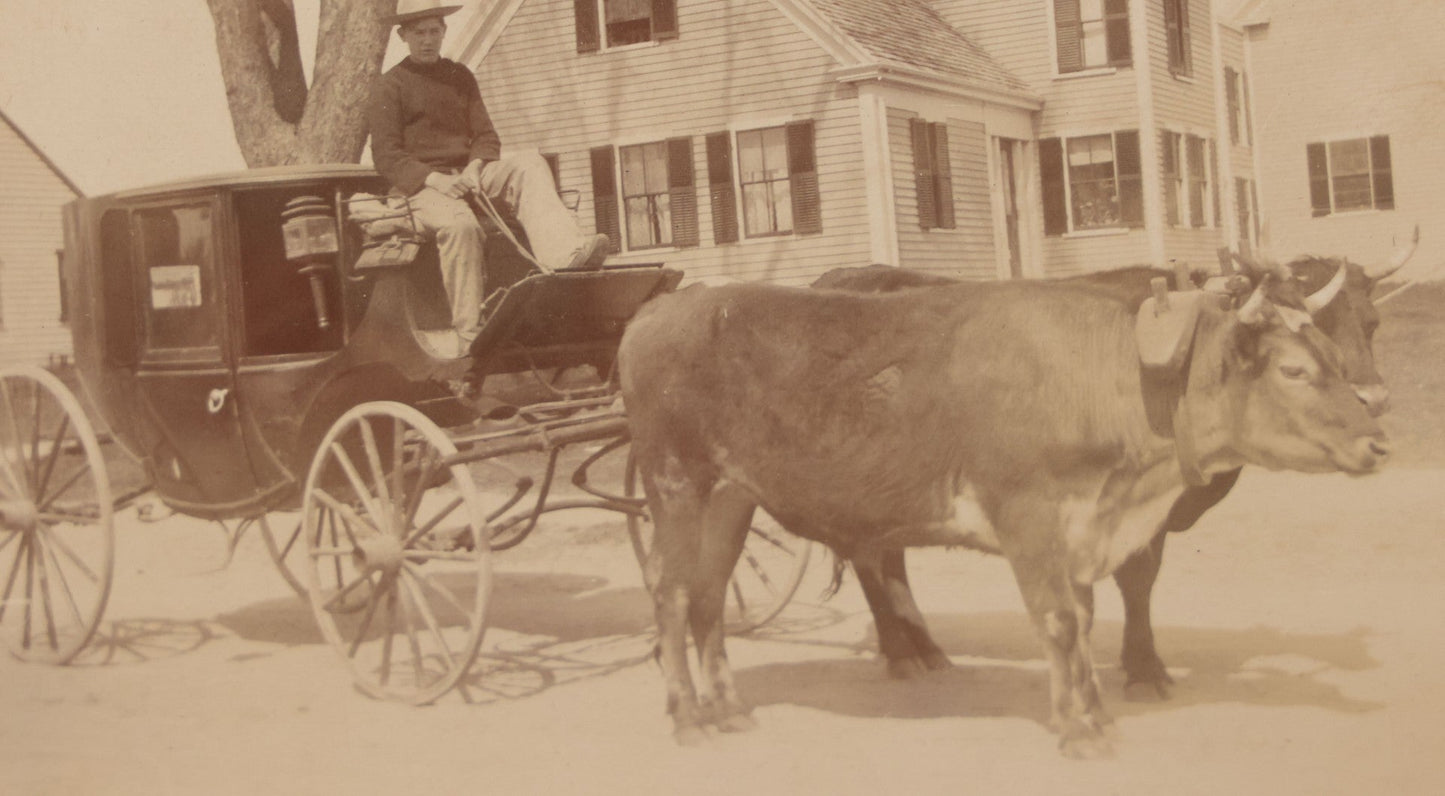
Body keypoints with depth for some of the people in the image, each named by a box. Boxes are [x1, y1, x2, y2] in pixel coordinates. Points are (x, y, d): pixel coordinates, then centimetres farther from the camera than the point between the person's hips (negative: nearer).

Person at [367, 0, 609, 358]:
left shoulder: (460, 76, 19)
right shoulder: (389, 85, 4)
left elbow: (486, 136, 14)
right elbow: (386, 155, -4)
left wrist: (475, 166, -10)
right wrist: (433, 179, -20)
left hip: (466, 173, 5)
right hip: (419, 185, -5)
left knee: (529, 165, -24)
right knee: (460, 223, -37)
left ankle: (564, 251, -48)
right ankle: (468, 335, -37)